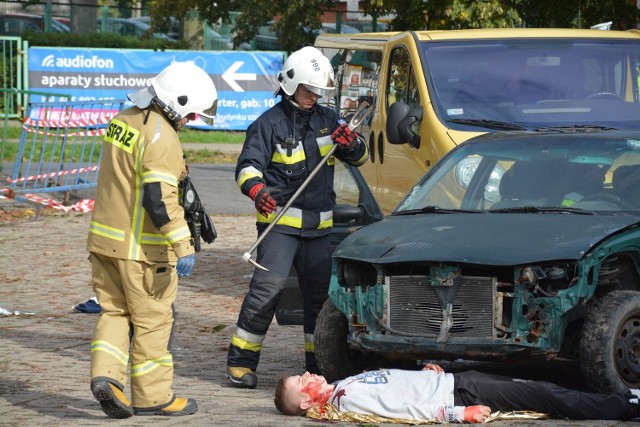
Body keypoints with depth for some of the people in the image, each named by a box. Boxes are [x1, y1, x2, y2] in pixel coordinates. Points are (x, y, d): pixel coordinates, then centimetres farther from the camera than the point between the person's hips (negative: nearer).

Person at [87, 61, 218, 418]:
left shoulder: (123, 120, 9)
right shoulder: (161, 137, -19)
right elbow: (160, 199, -25)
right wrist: (183, 247, -26)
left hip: (104, 239, 8)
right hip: (140, 248, -8)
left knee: (115, 310, 16)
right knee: (153, 319, 4)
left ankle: (106, 374, -2)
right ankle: (152, 395, 11)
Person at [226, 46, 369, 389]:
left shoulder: (326, 120, 14)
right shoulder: (270, 123, -3)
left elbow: (360, 158, 17)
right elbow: (248, 166, -11)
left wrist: (351, 144, -8)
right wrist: (257, 190, -33)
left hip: (319, 224, 6)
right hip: (280, 220, -6)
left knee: (319, 291, 9)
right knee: (268, 287, -15)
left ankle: (318, 362, 20)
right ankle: (241, 361, -11)